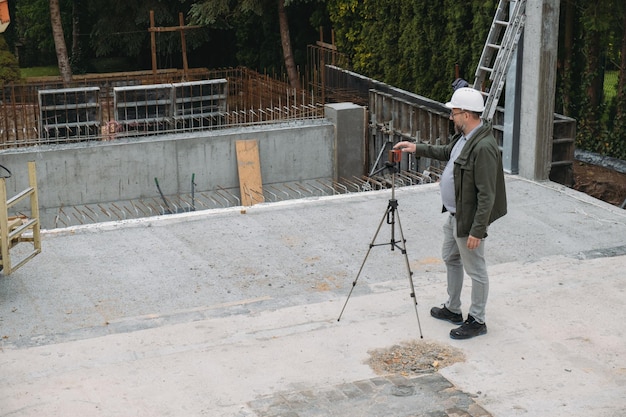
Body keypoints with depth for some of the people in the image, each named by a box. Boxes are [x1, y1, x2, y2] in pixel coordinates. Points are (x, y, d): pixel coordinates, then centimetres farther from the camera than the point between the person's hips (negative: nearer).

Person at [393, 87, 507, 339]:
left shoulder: (484, 147, -28)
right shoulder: (463, 136, 3)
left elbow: (487, 195, -28)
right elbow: (447, 153, 26)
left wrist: (477, 230, -26)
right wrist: (417, 148, 18)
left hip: (469, 220, -11)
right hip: (453, 215, 11)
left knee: (475, 271, 5)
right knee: (450, 259, 24)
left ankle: (477, 321, 19)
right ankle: (453, 309, 40)